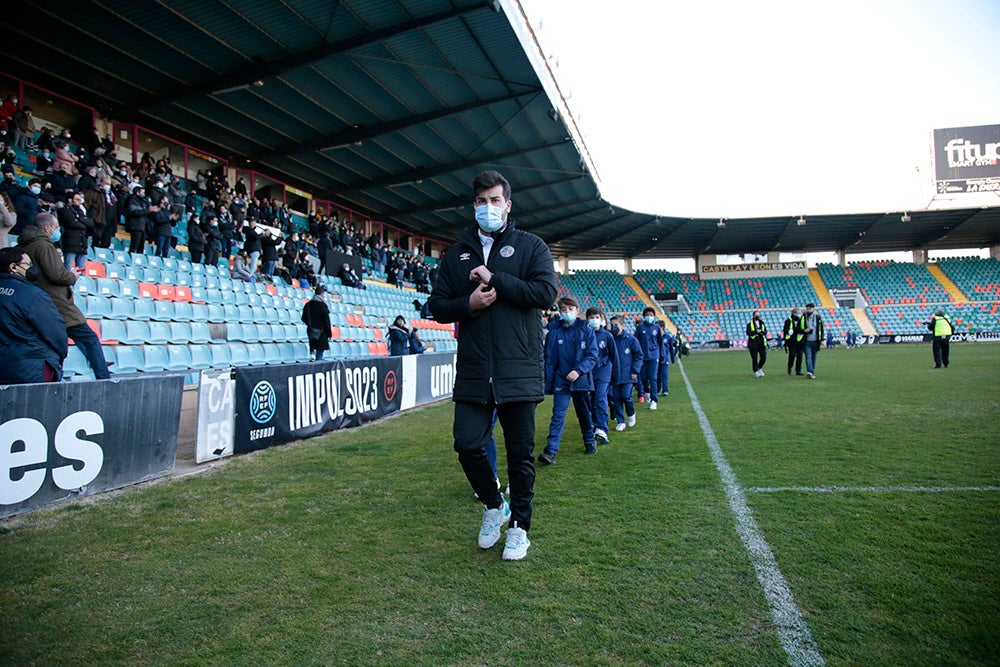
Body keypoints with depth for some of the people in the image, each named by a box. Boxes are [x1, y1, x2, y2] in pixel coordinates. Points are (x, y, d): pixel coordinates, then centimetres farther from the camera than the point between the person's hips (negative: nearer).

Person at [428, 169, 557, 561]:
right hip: (473, 371, 3)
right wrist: (468, 303, -9)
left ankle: (519, 525, 25)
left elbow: (546, 292, -10)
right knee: (467, 445, 0)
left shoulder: (530, 246, 5)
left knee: (520, 453, 6)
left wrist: (495, 279, -12)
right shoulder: (457, 254, 14)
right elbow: (437, 307, 11)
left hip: (519, 370, -2)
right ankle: (493, 505, 28)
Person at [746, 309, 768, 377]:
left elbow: (765, 332, 5)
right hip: (753, 343, -4)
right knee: (755, 358, -2)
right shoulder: (749, 324, 2)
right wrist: (756, 331, -16)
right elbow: (748, 333, -11)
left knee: (764, 357, 0)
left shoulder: (762, 323, 15)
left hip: (762, 343, 4)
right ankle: (756, 372, 8)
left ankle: (759, 368, 23)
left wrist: (761, 331, -16)